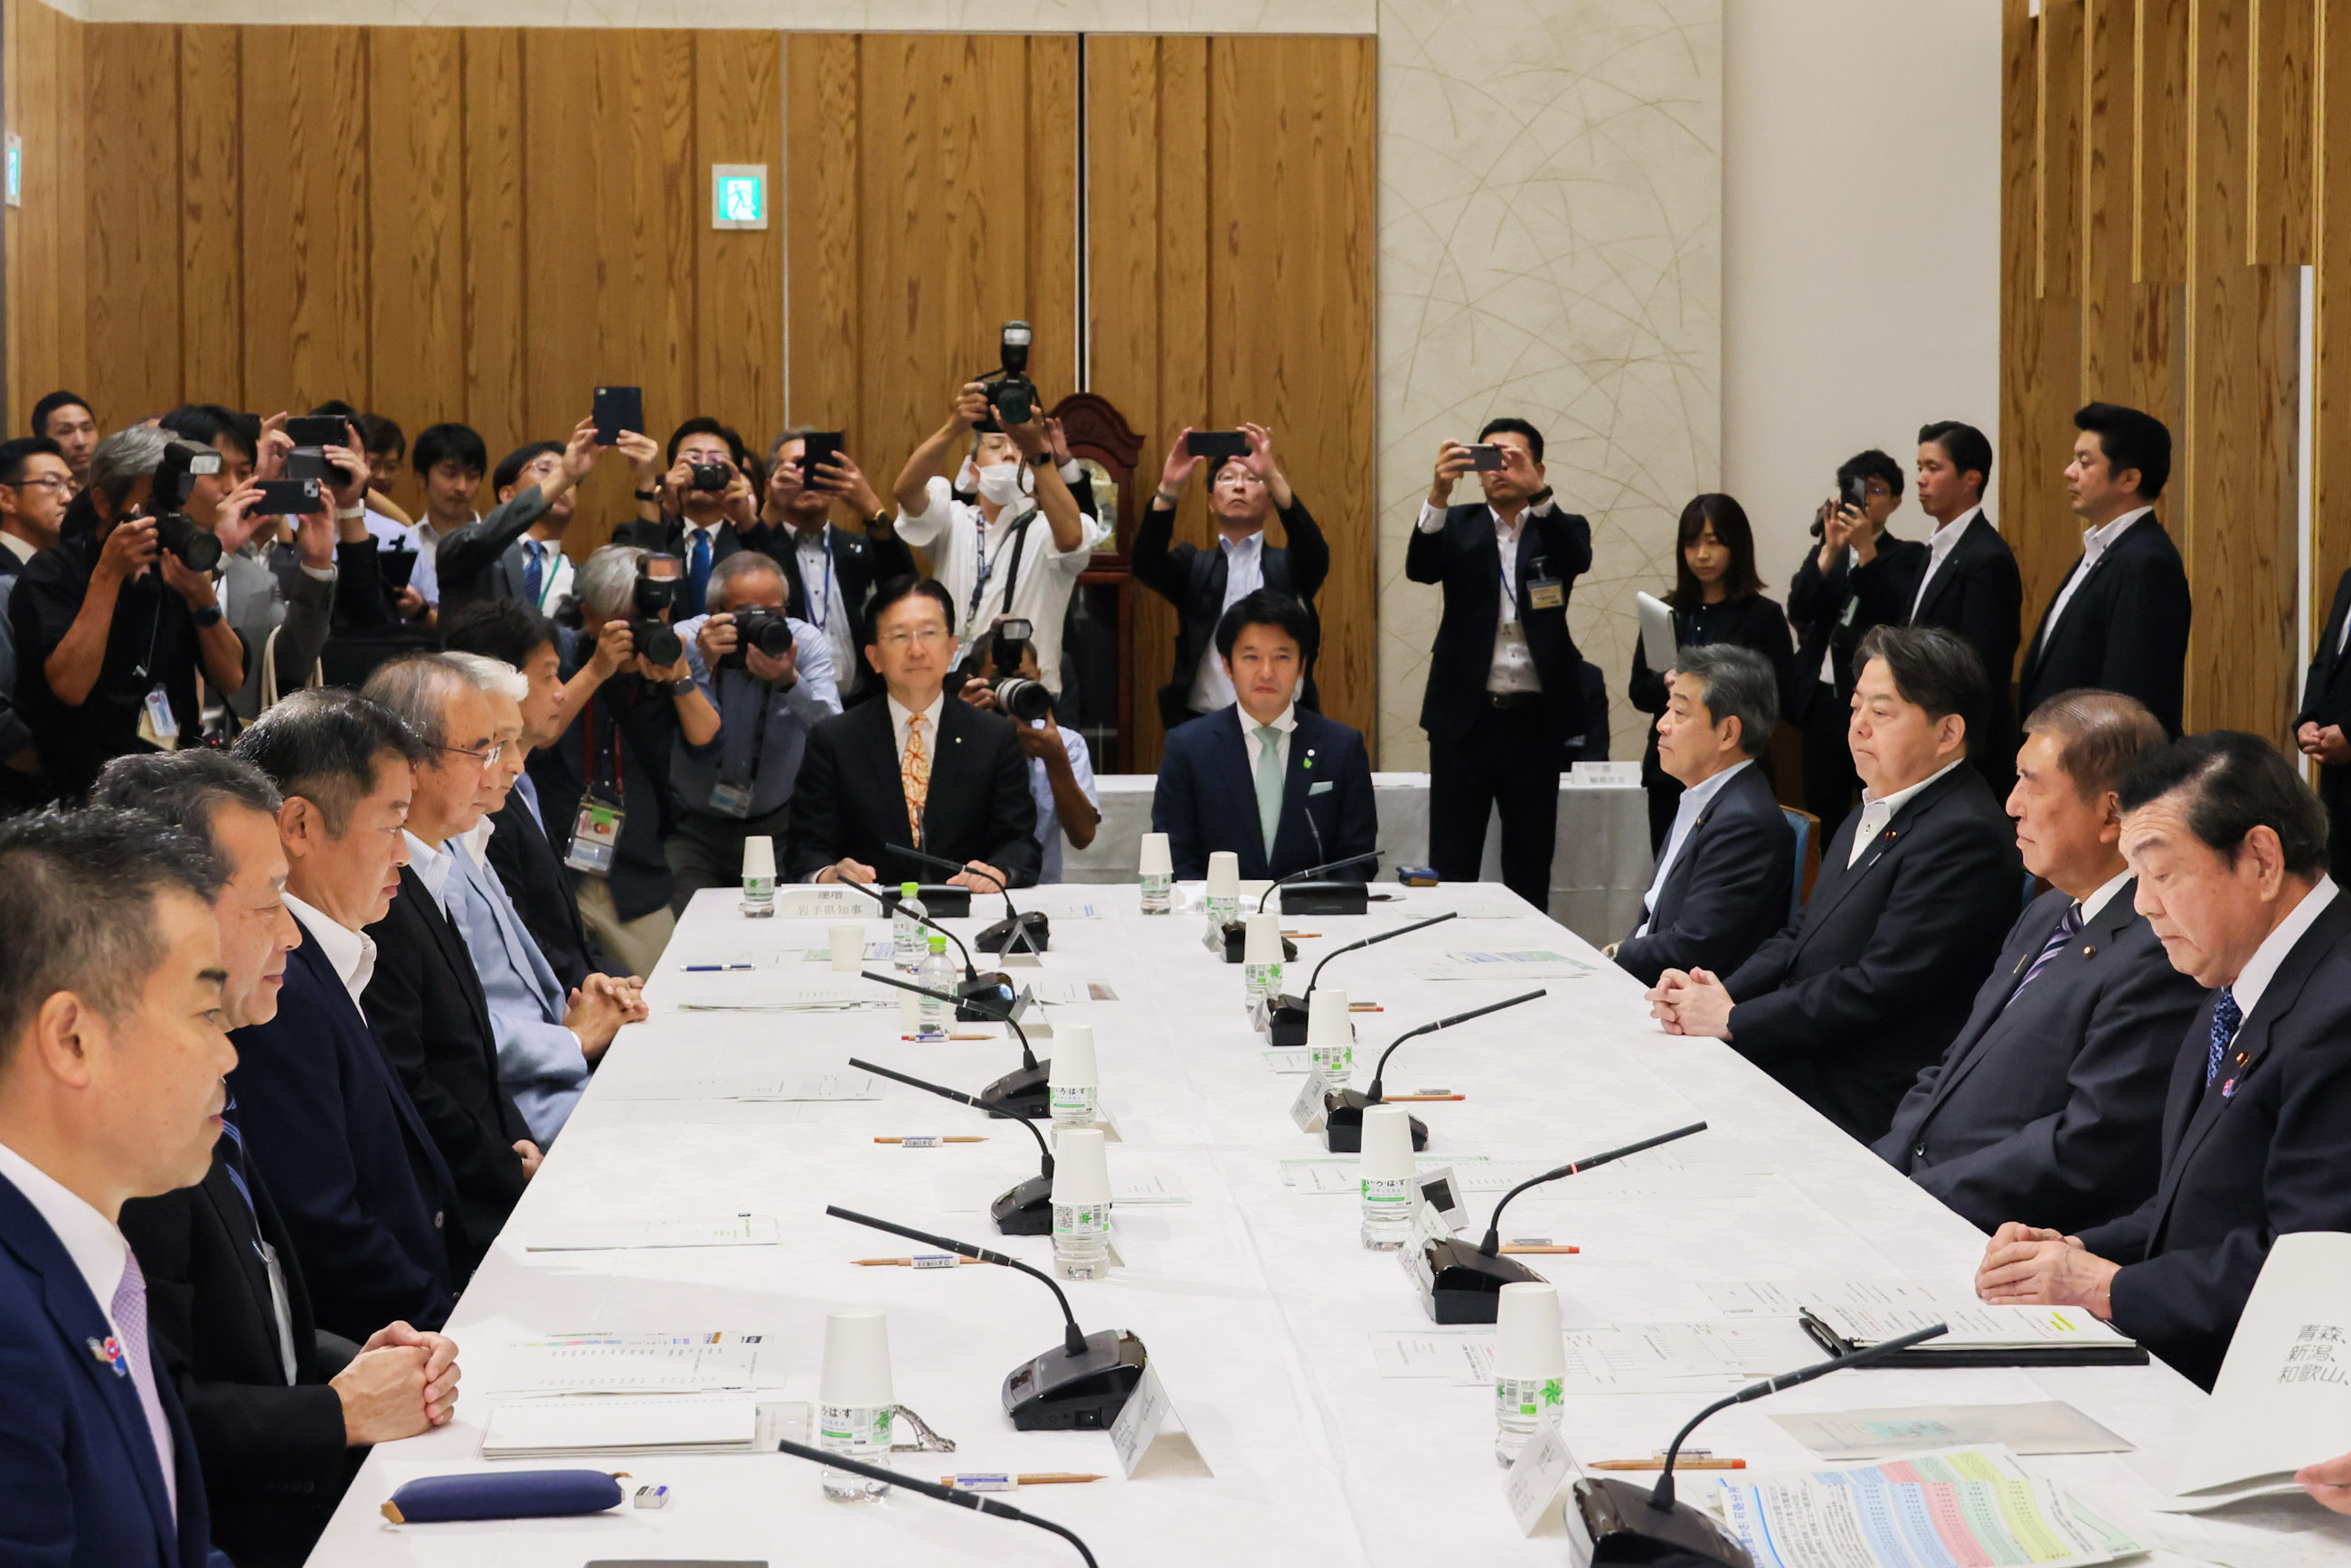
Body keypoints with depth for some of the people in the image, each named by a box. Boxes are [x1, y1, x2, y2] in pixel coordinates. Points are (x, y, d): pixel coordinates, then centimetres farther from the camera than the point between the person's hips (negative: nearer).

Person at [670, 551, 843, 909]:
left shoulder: (806, 642, -5)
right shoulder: (684, 643, -10)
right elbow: (704, 746, -19)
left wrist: (789, 682, -35)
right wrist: (705, 667, -29)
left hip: (778, 824, 2)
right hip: (694, 827, -2)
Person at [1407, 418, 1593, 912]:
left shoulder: (1560, 530, 7)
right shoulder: (1458, 527, 8)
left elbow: (1578, 558, -16)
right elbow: (1420, 567, -12)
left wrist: (1537, 492, -32)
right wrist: (1440, 491, -29)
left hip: (1535, 721, 0)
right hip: (1465, 718, 0)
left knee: (1530, 872, 6)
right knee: (1450, 870, 0)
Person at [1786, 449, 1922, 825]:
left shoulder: (1905, 555, 2)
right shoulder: (1825, 552, 15)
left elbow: (1897, 616, -13)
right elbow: (1799, 611, 0)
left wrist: (1866, 549, -17)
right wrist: (1831, 549, -10)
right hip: (1823, 699, 5)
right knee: (1822, 813, 7)